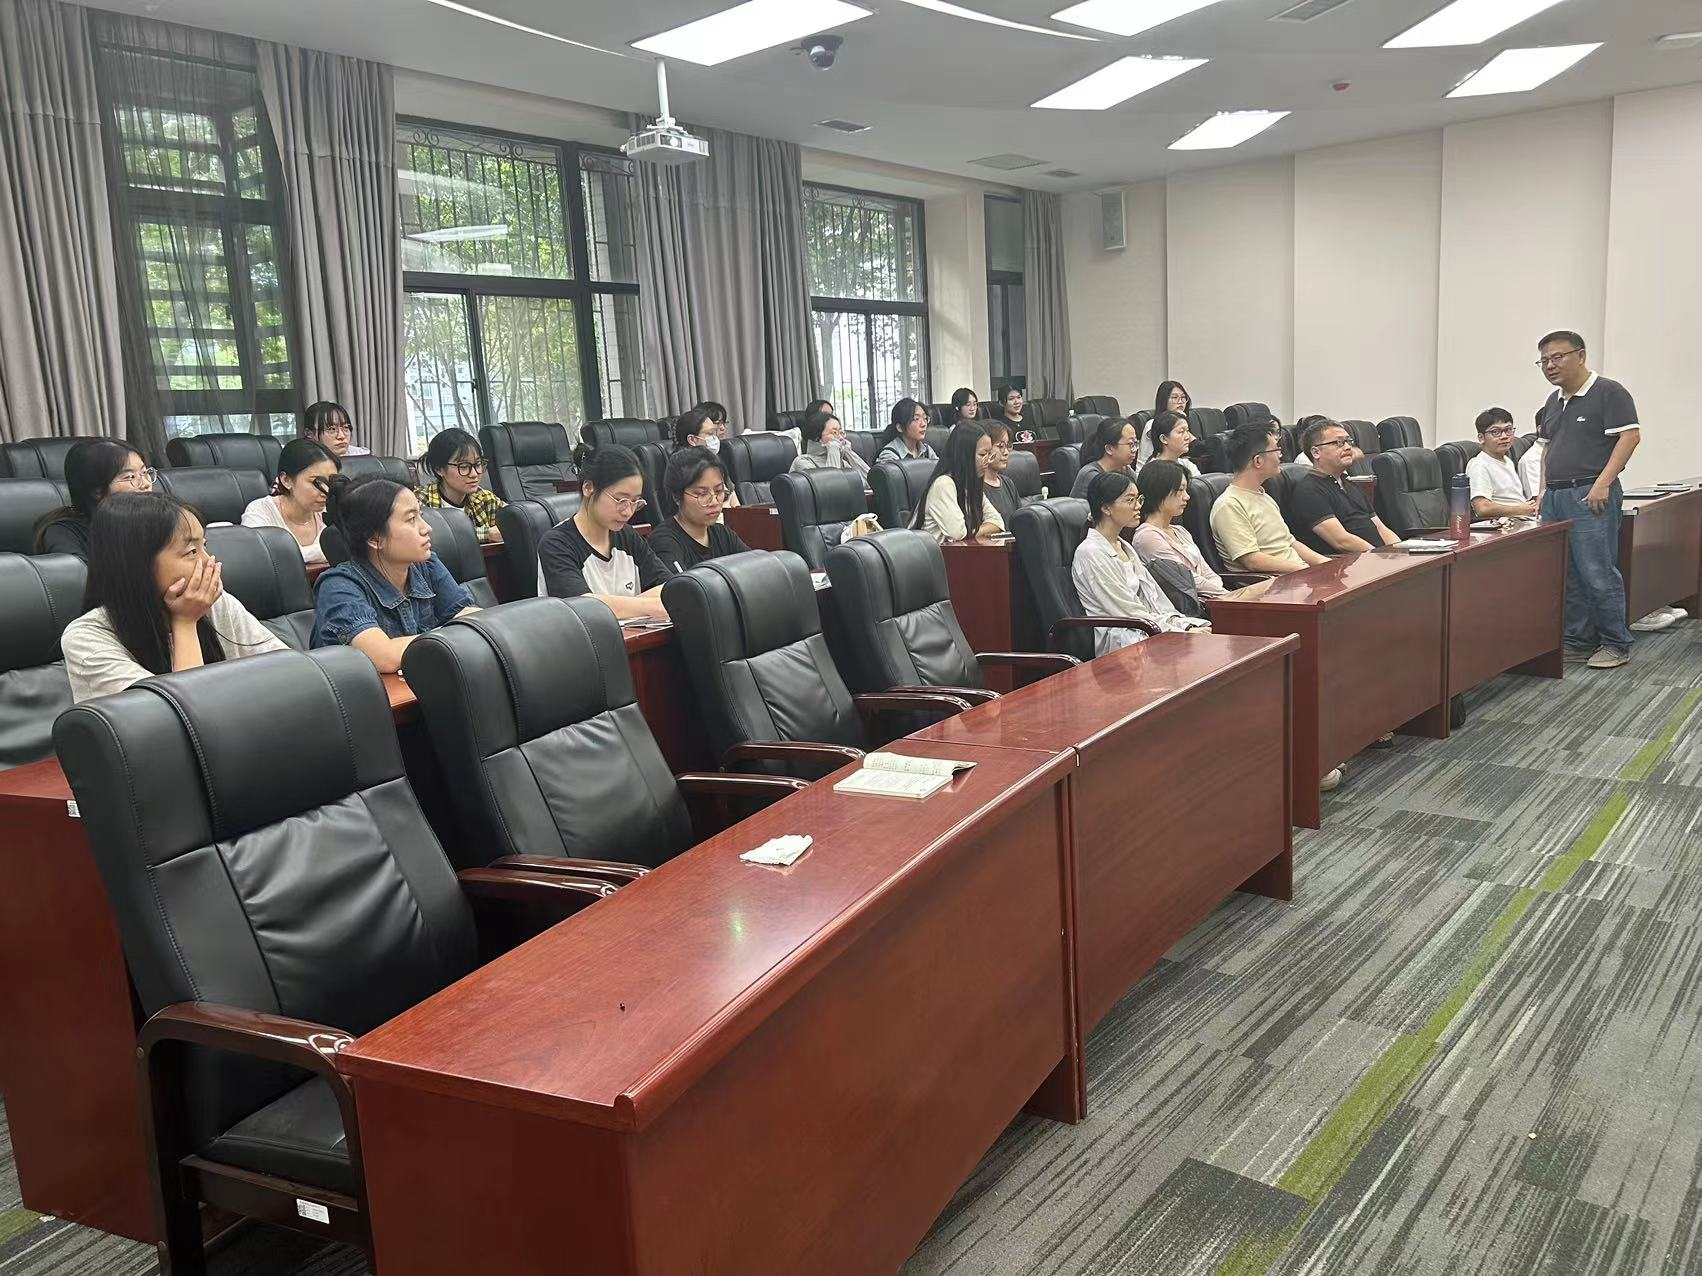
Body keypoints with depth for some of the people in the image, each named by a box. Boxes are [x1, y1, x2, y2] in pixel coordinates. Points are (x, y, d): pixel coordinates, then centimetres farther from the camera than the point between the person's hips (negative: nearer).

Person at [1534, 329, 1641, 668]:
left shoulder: (1609, 392, -6)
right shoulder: (1553, 402, 18)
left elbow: (1630, 436, -13)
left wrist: (1602, 484, -19)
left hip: (1590, 497, -8)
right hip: (1555, 498, 8)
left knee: (1598, 574, -7)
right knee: (1566, 576, 10)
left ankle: (1616, 644, 3)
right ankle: (1576, 639, 19)